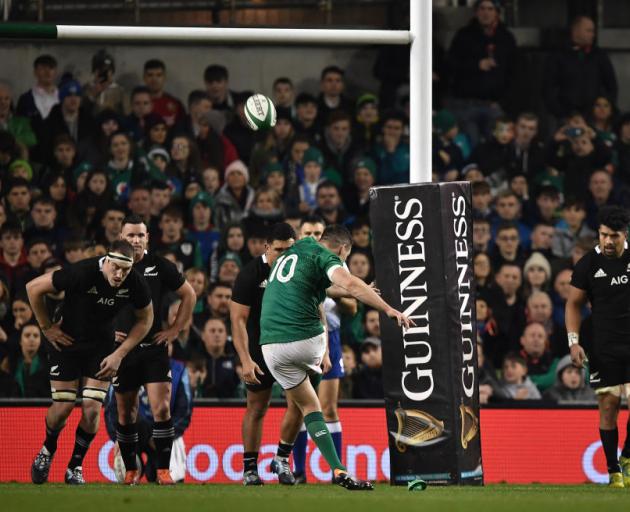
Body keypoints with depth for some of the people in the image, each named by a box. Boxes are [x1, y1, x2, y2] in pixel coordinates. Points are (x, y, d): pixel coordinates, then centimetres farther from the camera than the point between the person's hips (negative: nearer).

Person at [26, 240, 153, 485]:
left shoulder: (136, 284, -18)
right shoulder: (82, 273, -29)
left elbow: (145, 319, 2)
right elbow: (34, 288, -17)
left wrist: (119, 354, -5)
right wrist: (47, 328, -9)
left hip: (101, 346, 2)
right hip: (66, 342, -2)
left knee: (92, 408, -9)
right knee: (63, 407, -5)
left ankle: (75, 466, 12)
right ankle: (47, 451, 27)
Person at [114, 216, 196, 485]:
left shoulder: (160, 266, 0)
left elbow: (189, 294, 10)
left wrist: (175, 329, 4)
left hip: (155, 348, -1)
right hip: (123, 349, 1)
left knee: (161, 409, -11)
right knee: (126, 414, 6)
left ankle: (163, 470, -7)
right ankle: (130, 471, 17)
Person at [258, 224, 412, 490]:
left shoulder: (287, 255, 25)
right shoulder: (324, 256, -2)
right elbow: (349, 283, -21)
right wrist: (389, 309, -23)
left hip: (271, 346, 7)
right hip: (306, 340, -7)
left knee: (308, 406, 14)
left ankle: (338, 470, 3)